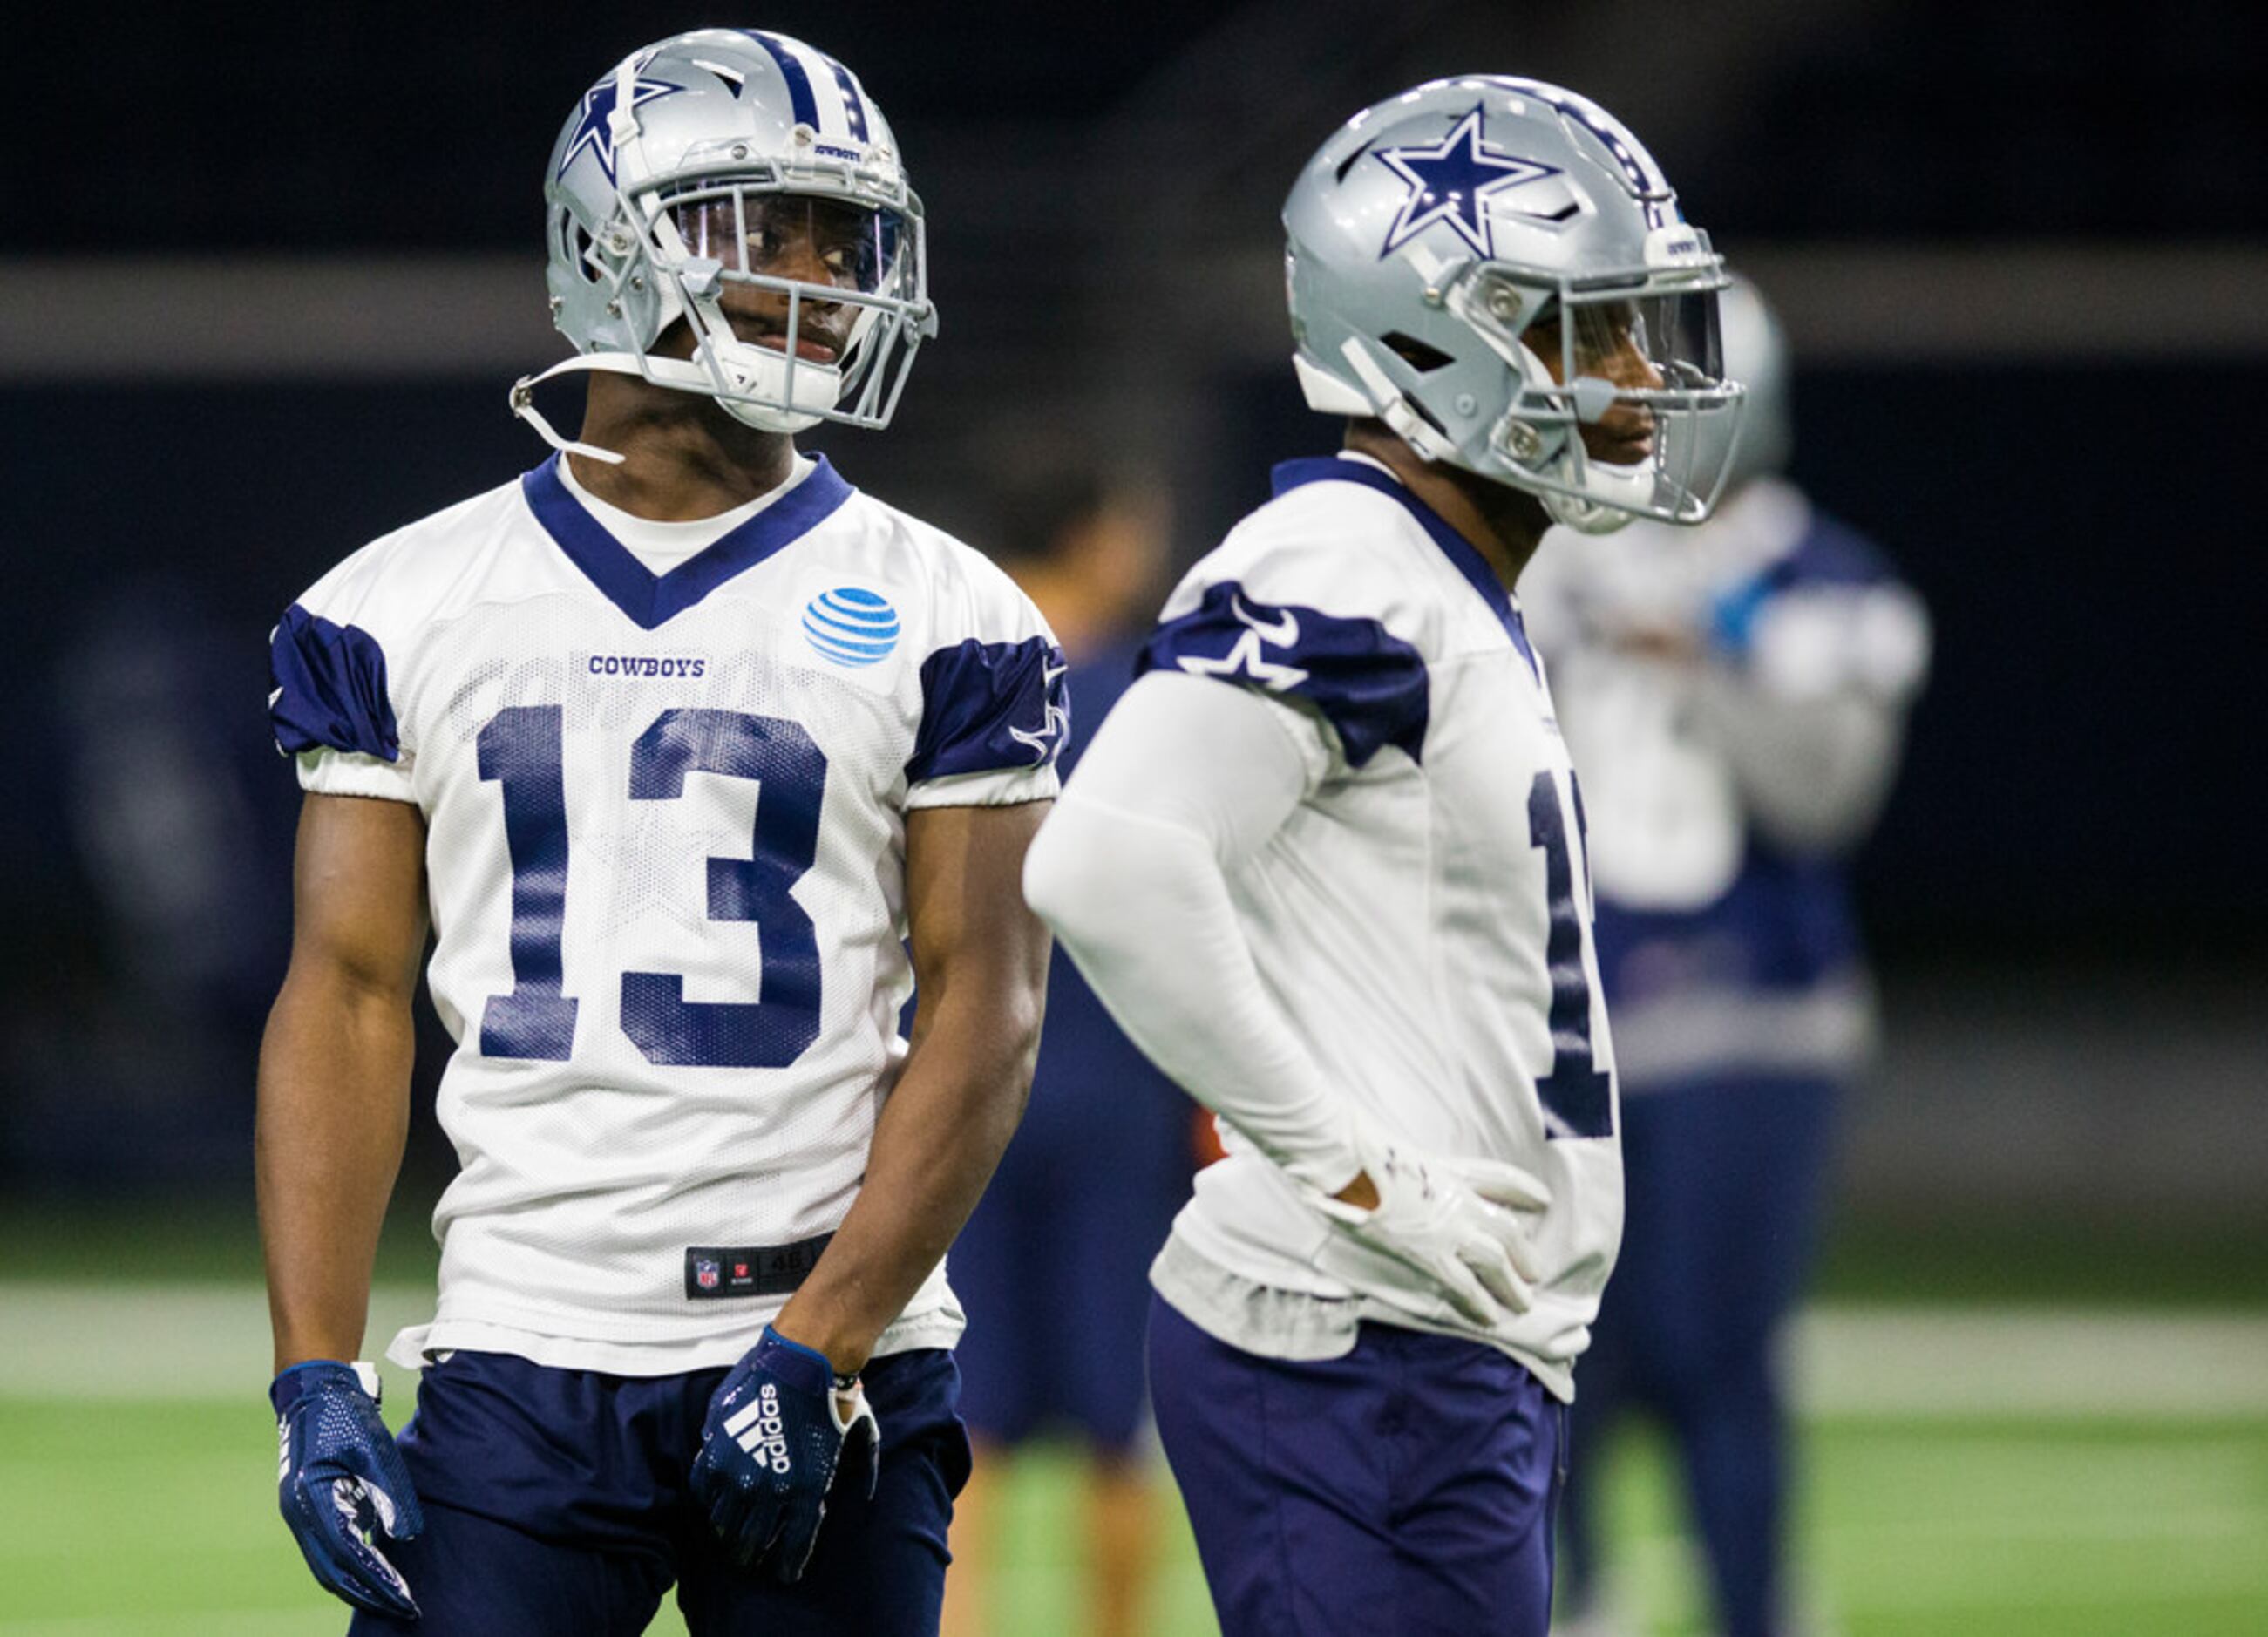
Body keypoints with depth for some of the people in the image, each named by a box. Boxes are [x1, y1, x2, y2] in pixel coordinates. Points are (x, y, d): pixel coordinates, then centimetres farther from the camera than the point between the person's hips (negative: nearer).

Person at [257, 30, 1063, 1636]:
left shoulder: (942, 625, 2)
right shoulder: (403, 612, 7)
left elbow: (984, 1014, -2)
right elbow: (347, 995, 6)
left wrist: (818, 1352, -12)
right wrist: (317, 1381, -3)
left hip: (831, 1376, 0)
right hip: (522, 1364, 1)